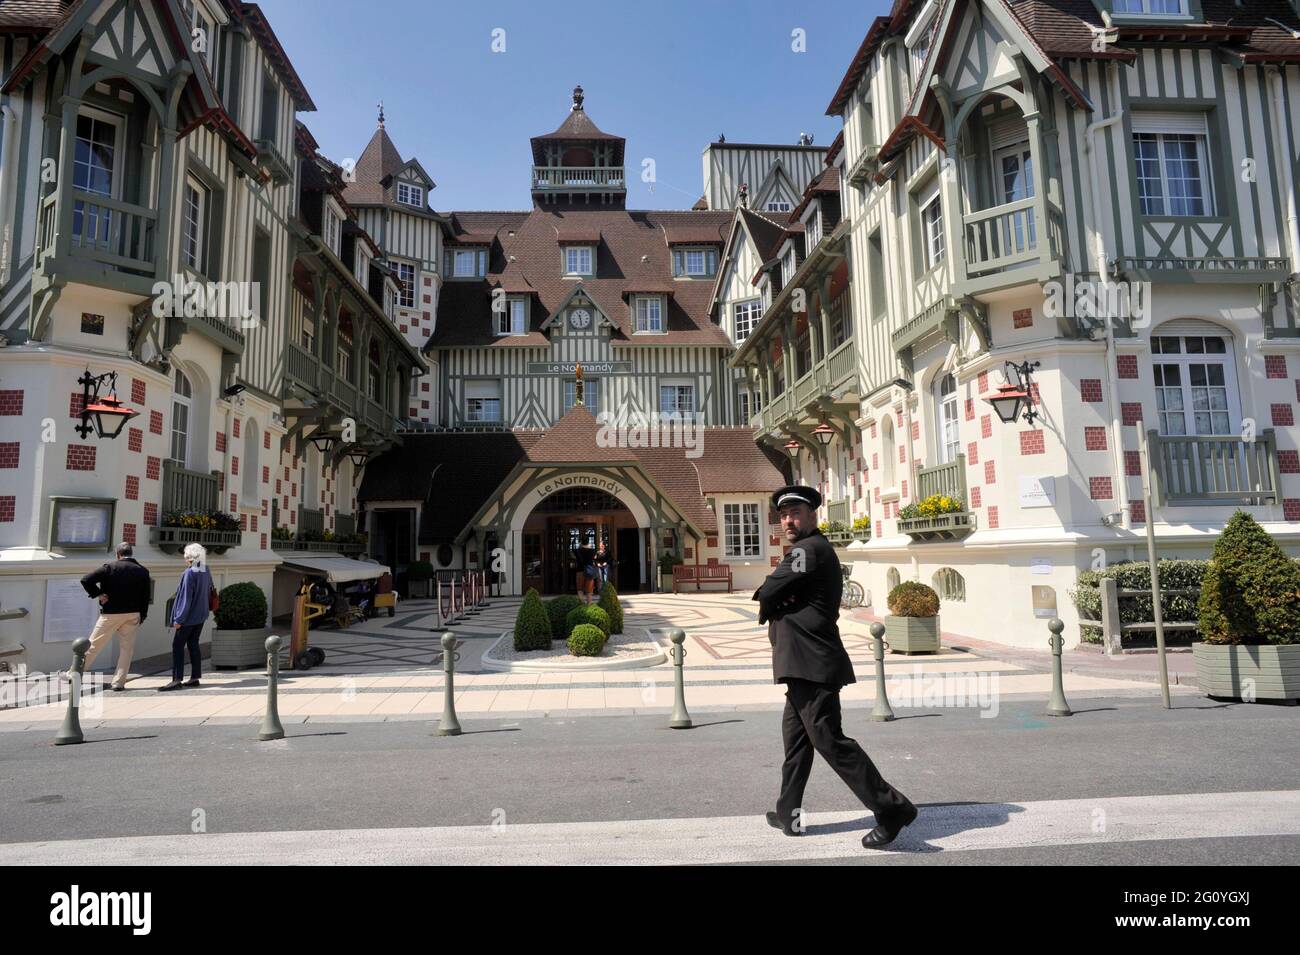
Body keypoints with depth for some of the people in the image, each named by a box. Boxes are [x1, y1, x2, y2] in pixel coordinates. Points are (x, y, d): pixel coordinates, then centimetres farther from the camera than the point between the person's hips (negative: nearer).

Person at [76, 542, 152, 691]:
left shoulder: (110, 567, -6)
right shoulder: (143, 571, 1)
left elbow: (86, 580, -14)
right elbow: (145, 598, 3)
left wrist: (98, 594, -3)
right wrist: (142, 617, 11)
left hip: (111, 613, -2)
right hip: (133, 615, 2)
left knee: (93, 645, 10)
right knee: (126, 648, 7)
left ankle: (74, 674, 20)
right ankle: (119, 682, 6)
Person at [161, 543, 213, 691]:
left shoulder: (189, 573, -19)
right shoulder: (206, 572, 5)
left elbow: (186, 597, -20)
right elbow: (209, 594, 15)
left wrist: (179, 619, -17)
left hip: (188, 617, -8)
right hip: (200, 616, 8)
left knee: (177, 646, -2)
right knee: (193, 645, 13)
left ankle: (176, 680, -4)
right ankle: (195, 677, 15)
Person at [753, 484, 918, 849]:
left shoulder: (808, 549, -13)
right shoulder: (816, 549, 20)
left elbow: (767, 593, -14)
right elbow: (775, 598, 19)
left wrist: (767, 599, 6)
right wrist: (774, 602, -1)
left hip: (812, 664, -11)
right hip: (807, 663, 11)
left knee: (828, 738, -8)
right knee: (795, 736, 16)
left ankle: (891, 808, -2)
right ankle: (789, 813, 26)